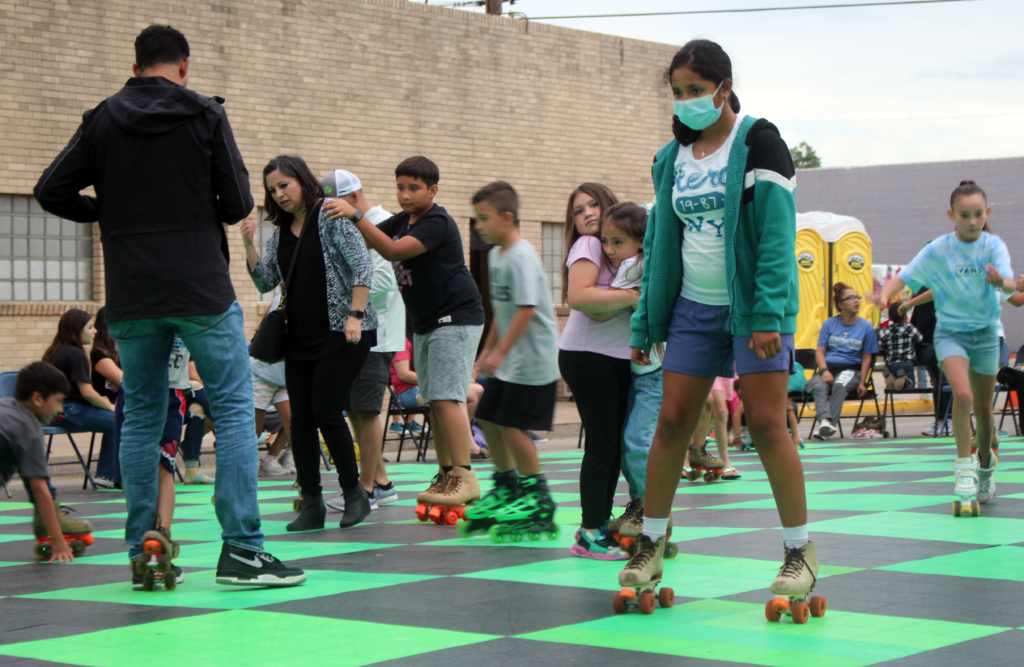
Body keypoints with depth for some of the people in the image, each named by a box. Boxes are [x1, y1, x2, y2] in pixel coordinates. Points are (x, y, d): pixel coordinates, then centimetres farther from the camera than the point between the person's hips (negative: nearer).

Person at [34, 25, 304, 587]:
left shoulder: (103, 120, 7)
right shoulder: (204, 115, -1)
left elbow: (51, 192, 5)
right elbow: (239, 202, -4)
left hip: (130, 299, 4)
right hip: (201, 290, -3)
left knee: (141, 418, 10)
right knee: (234, 410, 0)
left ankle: (142, 553, 9)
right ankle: (241, 549, -6)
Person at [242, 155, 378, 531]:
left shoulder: (331, 217, -5)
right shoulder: (280, 231, 14)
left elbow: (361, 266, -10)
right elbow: (265, 282, 12)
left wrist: (355, 315, -18)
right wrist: (249, 246, -2)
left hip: (340, 332, -7)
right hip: (300, 337, 7)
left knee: (325, 411, -12)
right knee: (300, 419, 1)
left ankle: (354, 493, 4)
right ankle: (311, 504, 6)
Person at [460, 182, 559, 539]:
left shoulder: (521, 256, -17)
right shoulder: (495, 254, 13)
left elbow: (527, 309, -24)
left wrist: (500, 352, -24)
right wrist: (488, 349, 23)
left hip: (532, 359, -9)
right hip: (509, 361, 9)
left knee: (511, 424, -9)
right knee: (487, 419, 12)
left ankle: (538, 500, 0)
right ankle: (507, 488, 27)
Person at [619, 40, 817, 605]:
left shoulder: (757, 141, -6)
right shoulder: (673, 157, 11)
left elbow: (777, 232, -13)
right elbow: (660, 242, 17)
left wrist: (768, 315, -21)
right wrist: (645, 323, 13)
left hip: (753, 306, -5)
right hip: (693, 307, 5)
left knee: (767, 425, -8)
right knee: (671, 424, 1)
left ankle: (801, 551, 3)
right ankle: (650, 547, 12)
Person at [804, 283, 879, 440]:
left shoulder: (866, 327, 5)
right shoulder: (829, 324, 9)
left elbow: (867, 357, 4)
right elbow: (820, 351, 6)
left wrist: (862, 383, -7)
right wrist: (824, 371, -13)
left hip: (851, 369, -2)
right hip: (829, 367, 2)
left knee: (841, 384, -37)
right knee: (818, 386, -33)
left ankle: (827, 424, -42)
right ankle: (825, 422, -51)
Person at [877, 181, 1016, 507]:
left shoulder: (994, 245, -9)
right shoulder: (938, 250, -9)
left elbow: (1011, 284, -24)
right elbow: (904, 278, -11)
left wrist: (1001, 282, -48)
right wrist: (885, 294, -34)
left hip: (986, 332, 1)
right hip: (950, 331, -1)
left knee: (984, 409, 11)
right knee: (963, 395, -25)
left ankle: (985, 462, 36)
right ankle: (964, 463, -12)